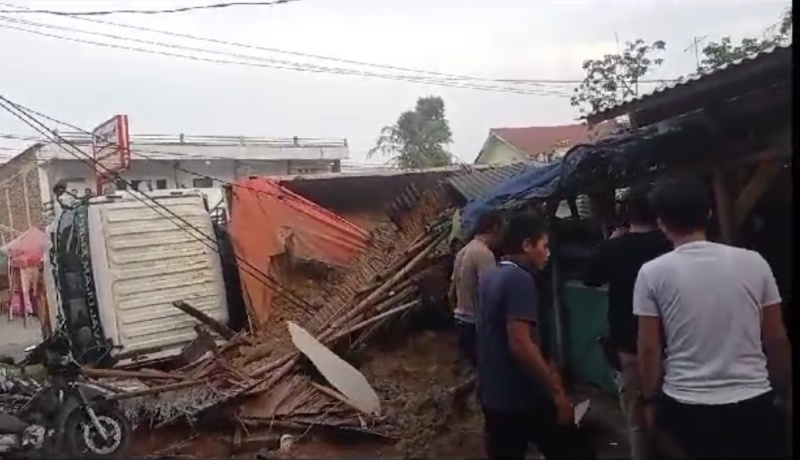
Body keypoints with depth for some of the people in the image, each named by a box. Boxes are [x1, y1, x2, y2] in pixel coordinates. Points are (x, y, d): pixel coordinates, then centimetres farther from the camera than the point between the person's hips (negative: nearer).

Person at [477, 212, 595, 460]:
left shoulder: (490, 278, 9)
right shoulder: (519, 279, -18)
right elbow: (520, 344, -25)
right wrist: (557, 391, -18)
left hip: (492, 395, 9)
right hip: (523, 396, -8)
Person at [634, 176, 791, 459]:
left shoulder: (653, 272, -8)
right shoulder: (754, 262, -3)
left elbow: (649, 347, -5)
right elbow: (776, 340, 2)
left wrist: (650, 399, 7)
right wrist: (783, 390, 15)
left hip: (687, 406, -1)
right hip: (754, 403, 2)